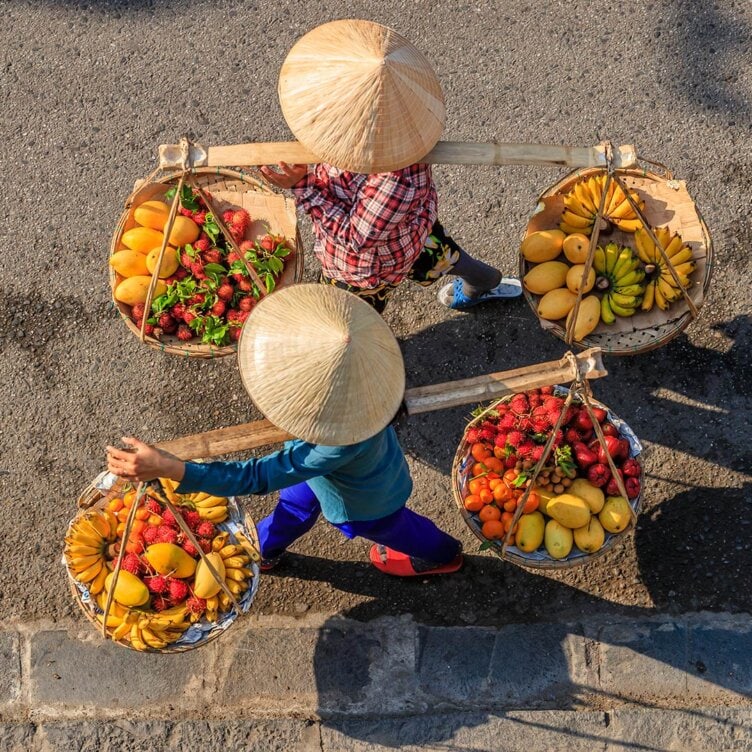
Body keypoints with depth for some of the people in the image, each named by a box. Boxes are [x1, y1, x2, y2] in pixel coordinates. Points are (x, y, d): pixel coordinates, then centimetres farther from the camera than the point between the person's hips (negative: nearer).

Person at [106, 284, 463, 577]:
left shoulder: (339, 445, -53)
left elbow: (256, 478, -49)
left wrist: (170, 468, -54)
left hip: (365, 504, -5)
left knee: (390, 527, 29)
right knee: (299, 498, 31)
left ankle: (442, 555, 63)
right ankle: (262, 549, 63)